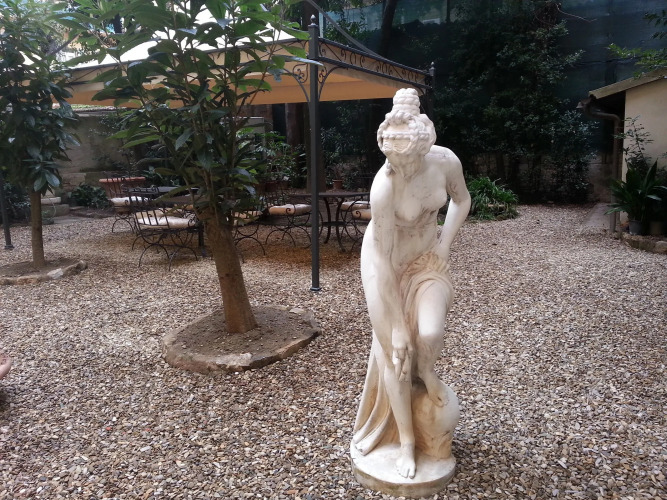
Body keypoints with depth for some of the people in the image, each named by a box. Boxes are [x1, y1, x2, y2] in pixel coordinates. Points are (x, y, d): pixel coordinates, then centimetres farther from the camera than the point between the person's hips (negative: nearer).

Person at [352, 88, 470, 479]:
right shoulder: (383, 187, -31)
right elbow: (383, 259, -26)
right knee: (395, 349, 0)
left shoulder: (447, 161, -20)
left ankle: (427, 373, 18)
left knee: (430, 334, -21)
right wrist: (398, 325, -22)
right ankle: (406, 441, 19)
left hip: (429, 256, 3)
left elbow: (462, 201, 4)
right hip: (388, 263, -3)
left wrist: (445, 244, -8)